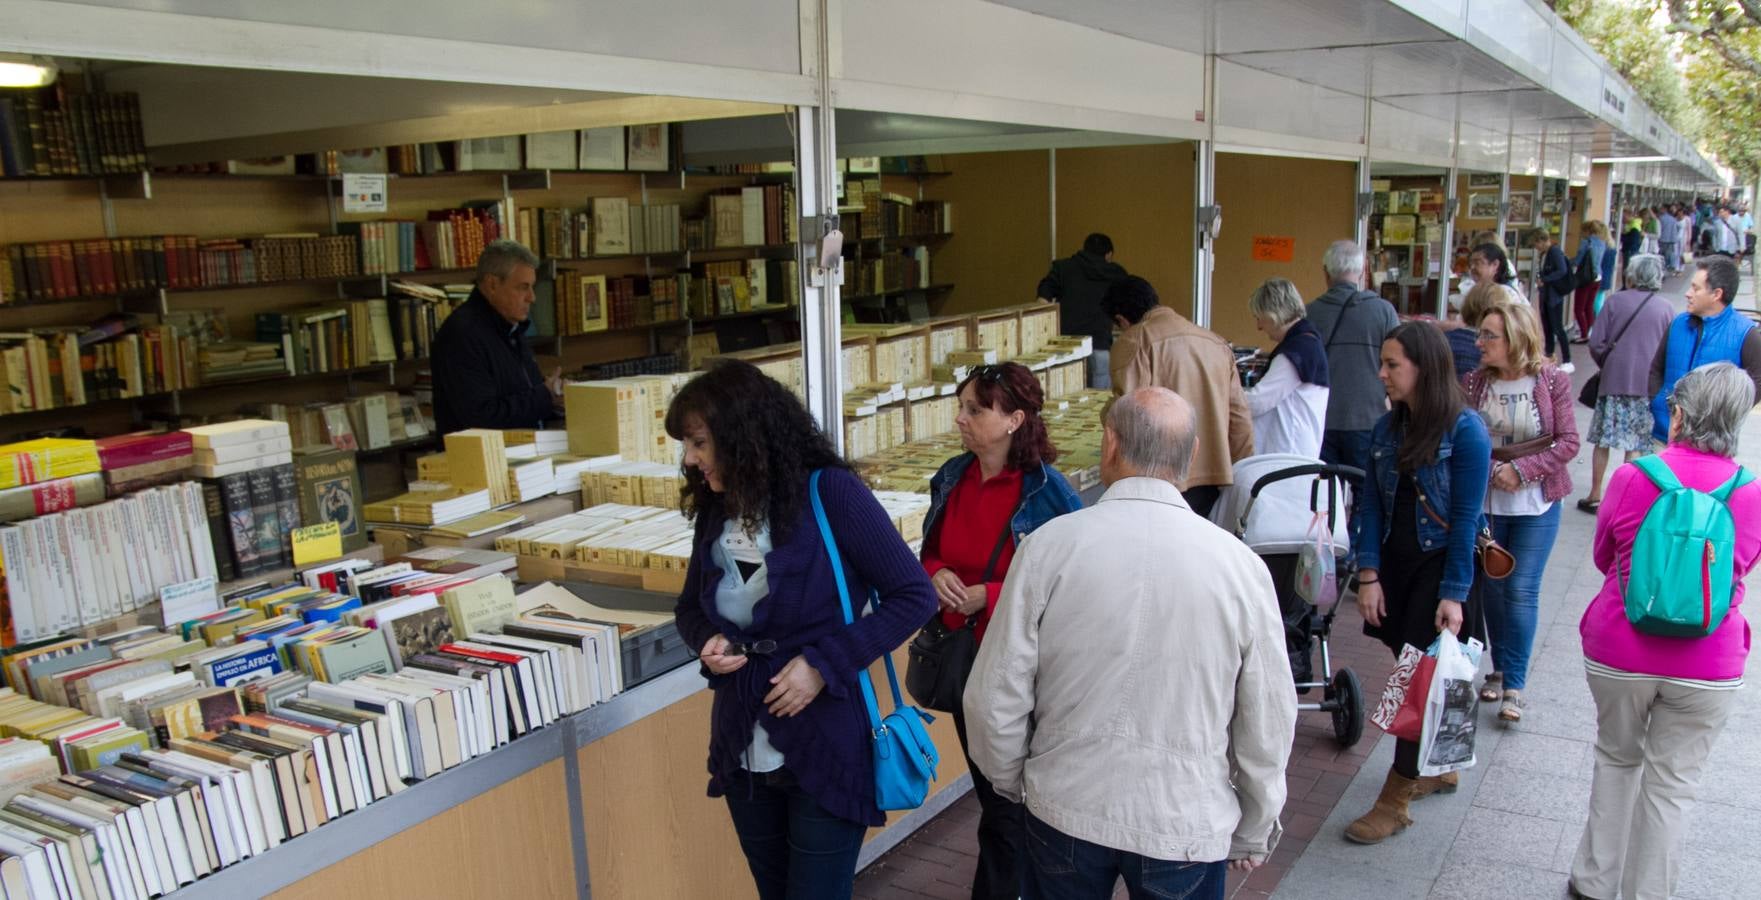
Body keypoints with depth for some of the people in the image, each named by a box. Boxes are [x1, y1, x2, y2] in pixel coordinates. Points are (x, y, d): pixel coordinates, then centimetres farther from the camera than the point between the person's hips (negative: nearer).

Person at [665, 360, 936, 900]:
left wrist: (824, 663, -20)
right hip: (743, 757, 6)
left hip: (825, 753, -5)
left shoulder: (830, 493, -15)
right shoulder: (714, 511, 3)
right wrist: (708, 643, -6)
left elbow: (914, 596, -13)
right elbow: (690, 608, 17)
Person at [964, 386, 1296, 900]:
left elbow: (996, 697, -10)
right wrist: (1253, 835, 11)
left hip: (1064, 808, 0)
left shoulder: (1050, 546, -16)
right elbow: (1268, 726, -6)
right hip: (1187, 823, 0)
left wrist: (1011, 780, 10)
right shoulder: (1240, 566, -13)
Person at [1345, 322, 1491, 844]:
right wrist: (1369, 574, -5)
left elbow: (1466, 518, -14)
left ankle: (1394, 801, 6)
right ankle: (1437, 768, 34)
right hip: (1395, 563, 6)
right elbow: (1371, 504, 3)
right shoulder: (1387, 428, 4)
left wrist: (1454, 594, -15)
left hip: (1439, 566, -5)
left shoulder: (1465, 431, -13)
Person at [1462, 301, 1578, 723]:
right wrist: (1488, 470, -17)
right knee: (1492, 587, 12)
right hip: (1484, 502, 3)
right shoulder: (1474, 382, -2)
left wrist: (1520, 470, -18)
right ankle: (1500, 670, 28)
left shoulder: (1553, 382, -8)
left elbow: (1568, 443, -9)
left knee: (1521, 592, -3)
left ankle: (1514, 685, 4)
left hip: (1536, 505, -3)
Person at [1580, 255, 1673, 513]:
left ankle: (1595, 496, 14)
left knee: (1603, 441, 9)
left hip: (1613, 380, 0)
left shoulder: (1615, 301, -4)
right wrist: (1655, 375, 17)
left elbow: (1596, 343, -5)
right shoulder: (1664, 307, -2)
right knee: (1636, 445, 6)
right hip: (1647, 384, 0)